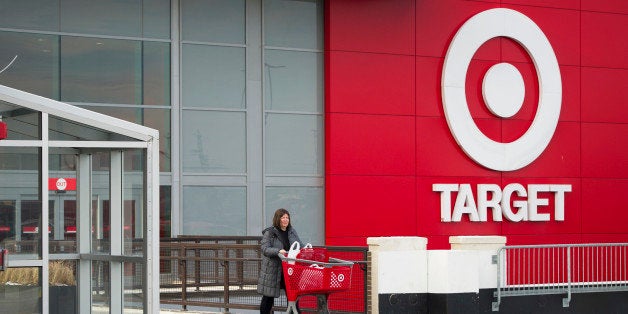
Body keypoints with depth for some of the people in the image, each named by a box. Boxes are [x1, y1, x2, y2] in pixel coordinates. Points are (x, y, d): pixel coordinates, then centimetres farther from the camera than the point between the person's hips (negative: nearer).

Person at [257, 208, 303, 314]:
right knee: (268, 297, 5)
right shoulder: (269, 233, -5)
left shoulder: (292, 232, 12)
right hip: (272, 270, -4)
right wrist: (278, 251, -30)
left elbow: (300, 245, 16)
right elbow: (265, 249, -15)